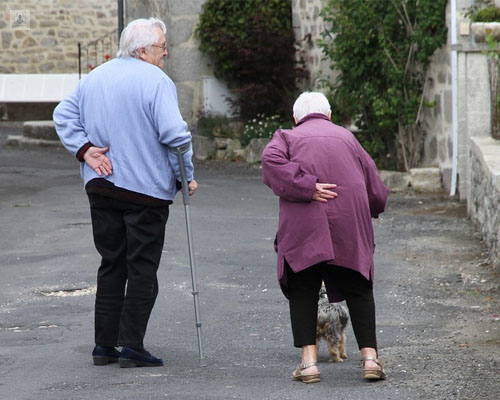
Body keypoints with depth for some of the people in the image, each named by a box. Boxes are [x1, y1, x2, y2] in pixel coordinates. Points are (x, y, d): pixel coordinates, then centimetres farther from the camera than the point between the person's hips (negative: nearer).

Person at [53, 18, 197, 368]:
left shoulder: (95, 78, 11)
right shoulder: (156, 82, -12)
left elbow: (64, 115, 12)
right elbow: (174, 133, -19)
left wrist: (85, 149, 4)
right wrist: (186, 175, -8)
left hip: (101, 188, 6)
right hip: (147, 189, -6)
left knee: (111, 264, 14)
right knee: (142, 268, 1)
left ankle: (105, 344, 13)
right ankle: (132, 346, -2)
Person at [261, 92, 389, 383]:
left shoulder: (288, 137, 15)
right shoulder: (347, 137, 20)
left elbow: (272, 162, -9)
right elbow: (376, 189, 19)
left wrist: (307, 187, -13)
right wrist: (370, 210, 38)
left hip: (303, 226, -2)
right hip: (351, 225, 2)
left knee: (303, 291, 6)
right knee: (358, 290, 10)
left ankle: (309, 361, -5)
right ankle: (370, 357, 1)